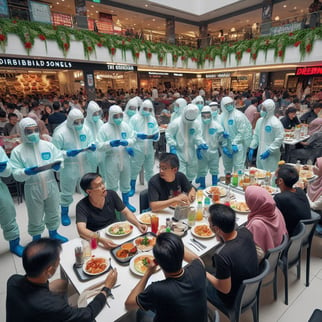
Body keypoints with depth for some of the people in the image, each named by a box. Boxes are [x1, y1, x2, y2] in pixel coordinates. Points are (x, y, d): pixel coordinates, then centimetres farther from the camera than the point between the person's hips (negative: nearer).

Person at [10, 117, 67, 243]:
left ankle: (53, 233, 43)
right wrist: (26, 172, -28)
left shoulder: (48, 145, 1)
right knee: (35, 218, 13)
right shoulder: (17, 151, -5)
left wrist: (57, 165, -18)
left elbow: (60, 158, 4)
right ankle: (36, 239, 36)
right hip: (33, 189, -2)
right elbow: (16, 174, -8)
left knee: (53, 212, 20)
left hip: (51, 185, 2)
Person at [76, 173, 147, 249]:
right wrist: (101, 240, -44)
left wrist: (138, 224, -18)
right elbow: (81, 230, -27)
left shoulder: (111, 194, -4)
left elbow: (126, 212, 1)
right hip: (97, 240, -4)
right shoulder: (82, 206, -15)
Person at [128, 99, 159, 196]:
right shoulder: (135, 118, -3)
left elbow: (156, 132, 9)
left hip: (149, 148, 4)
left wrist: (156, 136, -13)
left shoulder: (153, 119, 10)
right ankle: (132, 188, 19)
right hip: (137, 148, -4)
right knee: (134, 168, 2)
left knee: (149, 169, 16)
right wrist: (138, 135, -23)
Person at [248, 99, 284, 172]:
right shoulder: (260, 120, 8)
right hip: (260, 153, 7)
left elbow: (279, 139, -14)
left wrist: (269, 151, -17)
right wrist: (252, 148, 8)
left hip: (271, 155, -6)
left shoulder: (276, 123, -13)